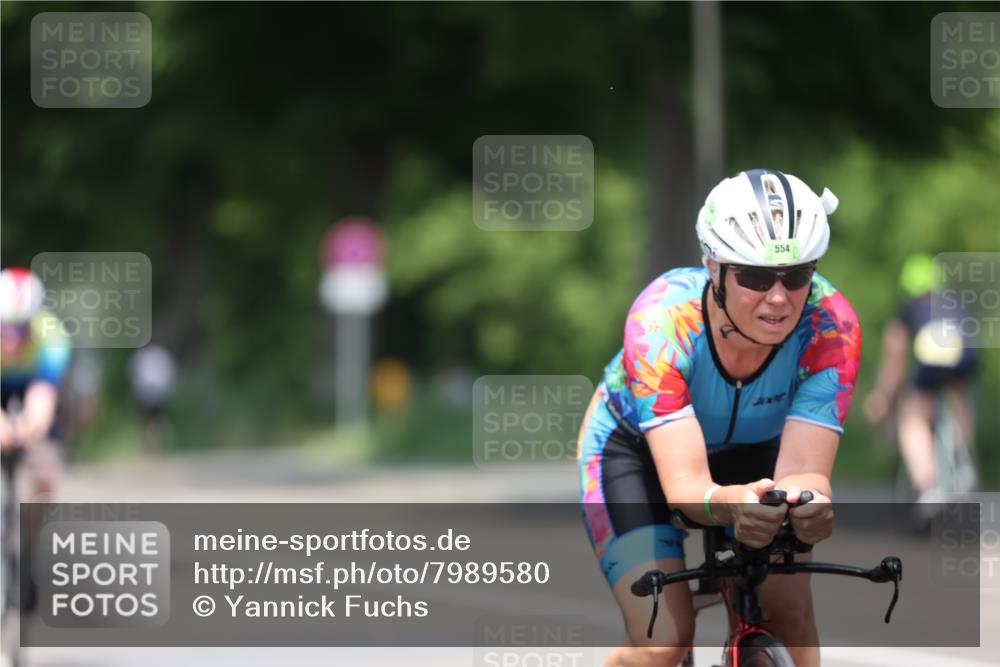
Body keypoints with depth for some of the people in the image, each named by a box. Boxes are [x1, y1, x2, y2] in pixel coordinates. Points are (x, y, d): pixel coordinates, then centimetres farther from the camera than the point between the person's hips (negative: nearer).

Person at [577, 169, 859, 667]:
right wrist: (732, 504, -66)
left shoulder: (830, 325, -31)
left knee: (790, 612, -18)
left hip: (751, 448, 3)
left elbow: (804, 471, -37)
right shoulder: (662, 319, -37)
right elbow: (685, 486, -43)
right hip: (633, 447, -3)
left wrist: (809, 501, -61)